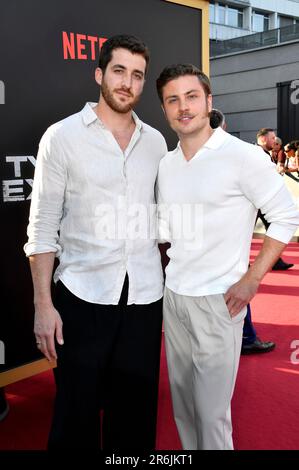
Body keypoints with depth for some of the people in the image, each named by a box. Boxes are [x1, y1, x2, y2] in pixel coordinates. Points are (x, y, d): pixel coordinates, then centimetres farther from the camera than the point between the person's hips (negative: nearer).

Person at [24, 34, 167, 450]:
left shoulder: (155, 142, 7)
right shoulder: (62, 136, -4)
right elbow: (43, 226, -5)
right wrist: (43, 303, -10)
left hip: (146, 295, 4)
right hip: (83, 295, -3)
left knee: (137, 407, 14)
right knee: (77, 409, 10)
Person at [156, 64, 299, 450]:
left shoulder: (243, 156, -12)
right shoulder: (166, 164, 8)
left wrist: (252, 279, -12)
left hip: (217, 300, -6)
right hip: (173, 295, 6)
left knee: (211, 410, 1)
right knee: (182, 402, 18)